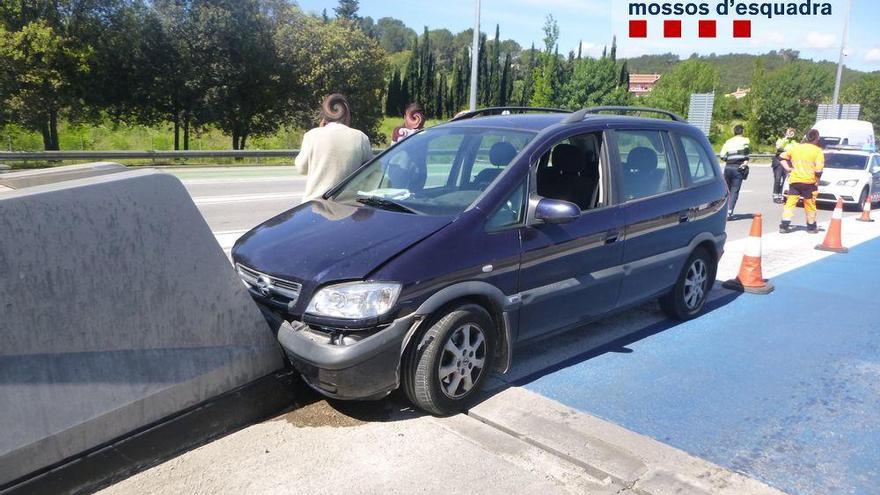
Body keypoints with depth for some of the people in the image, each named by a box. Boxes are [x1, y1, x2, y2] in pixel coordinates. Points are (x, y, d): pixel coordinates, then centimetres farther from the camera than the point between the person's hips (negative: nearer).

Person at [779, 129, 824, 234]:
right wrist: (817, 182, 0)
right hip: (809, 182, -2)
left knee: (790, 203, 3)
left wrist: (788, 168, 13)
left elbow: (782, 157, 15)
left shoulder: (796, 147, 6)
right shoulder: (818, 151, -6)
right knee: (810, 205, 10)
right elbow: (818, 170, -11)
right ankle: (811, 227, 22)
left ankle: (784, 226, -6)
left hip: (794, 180, 2)